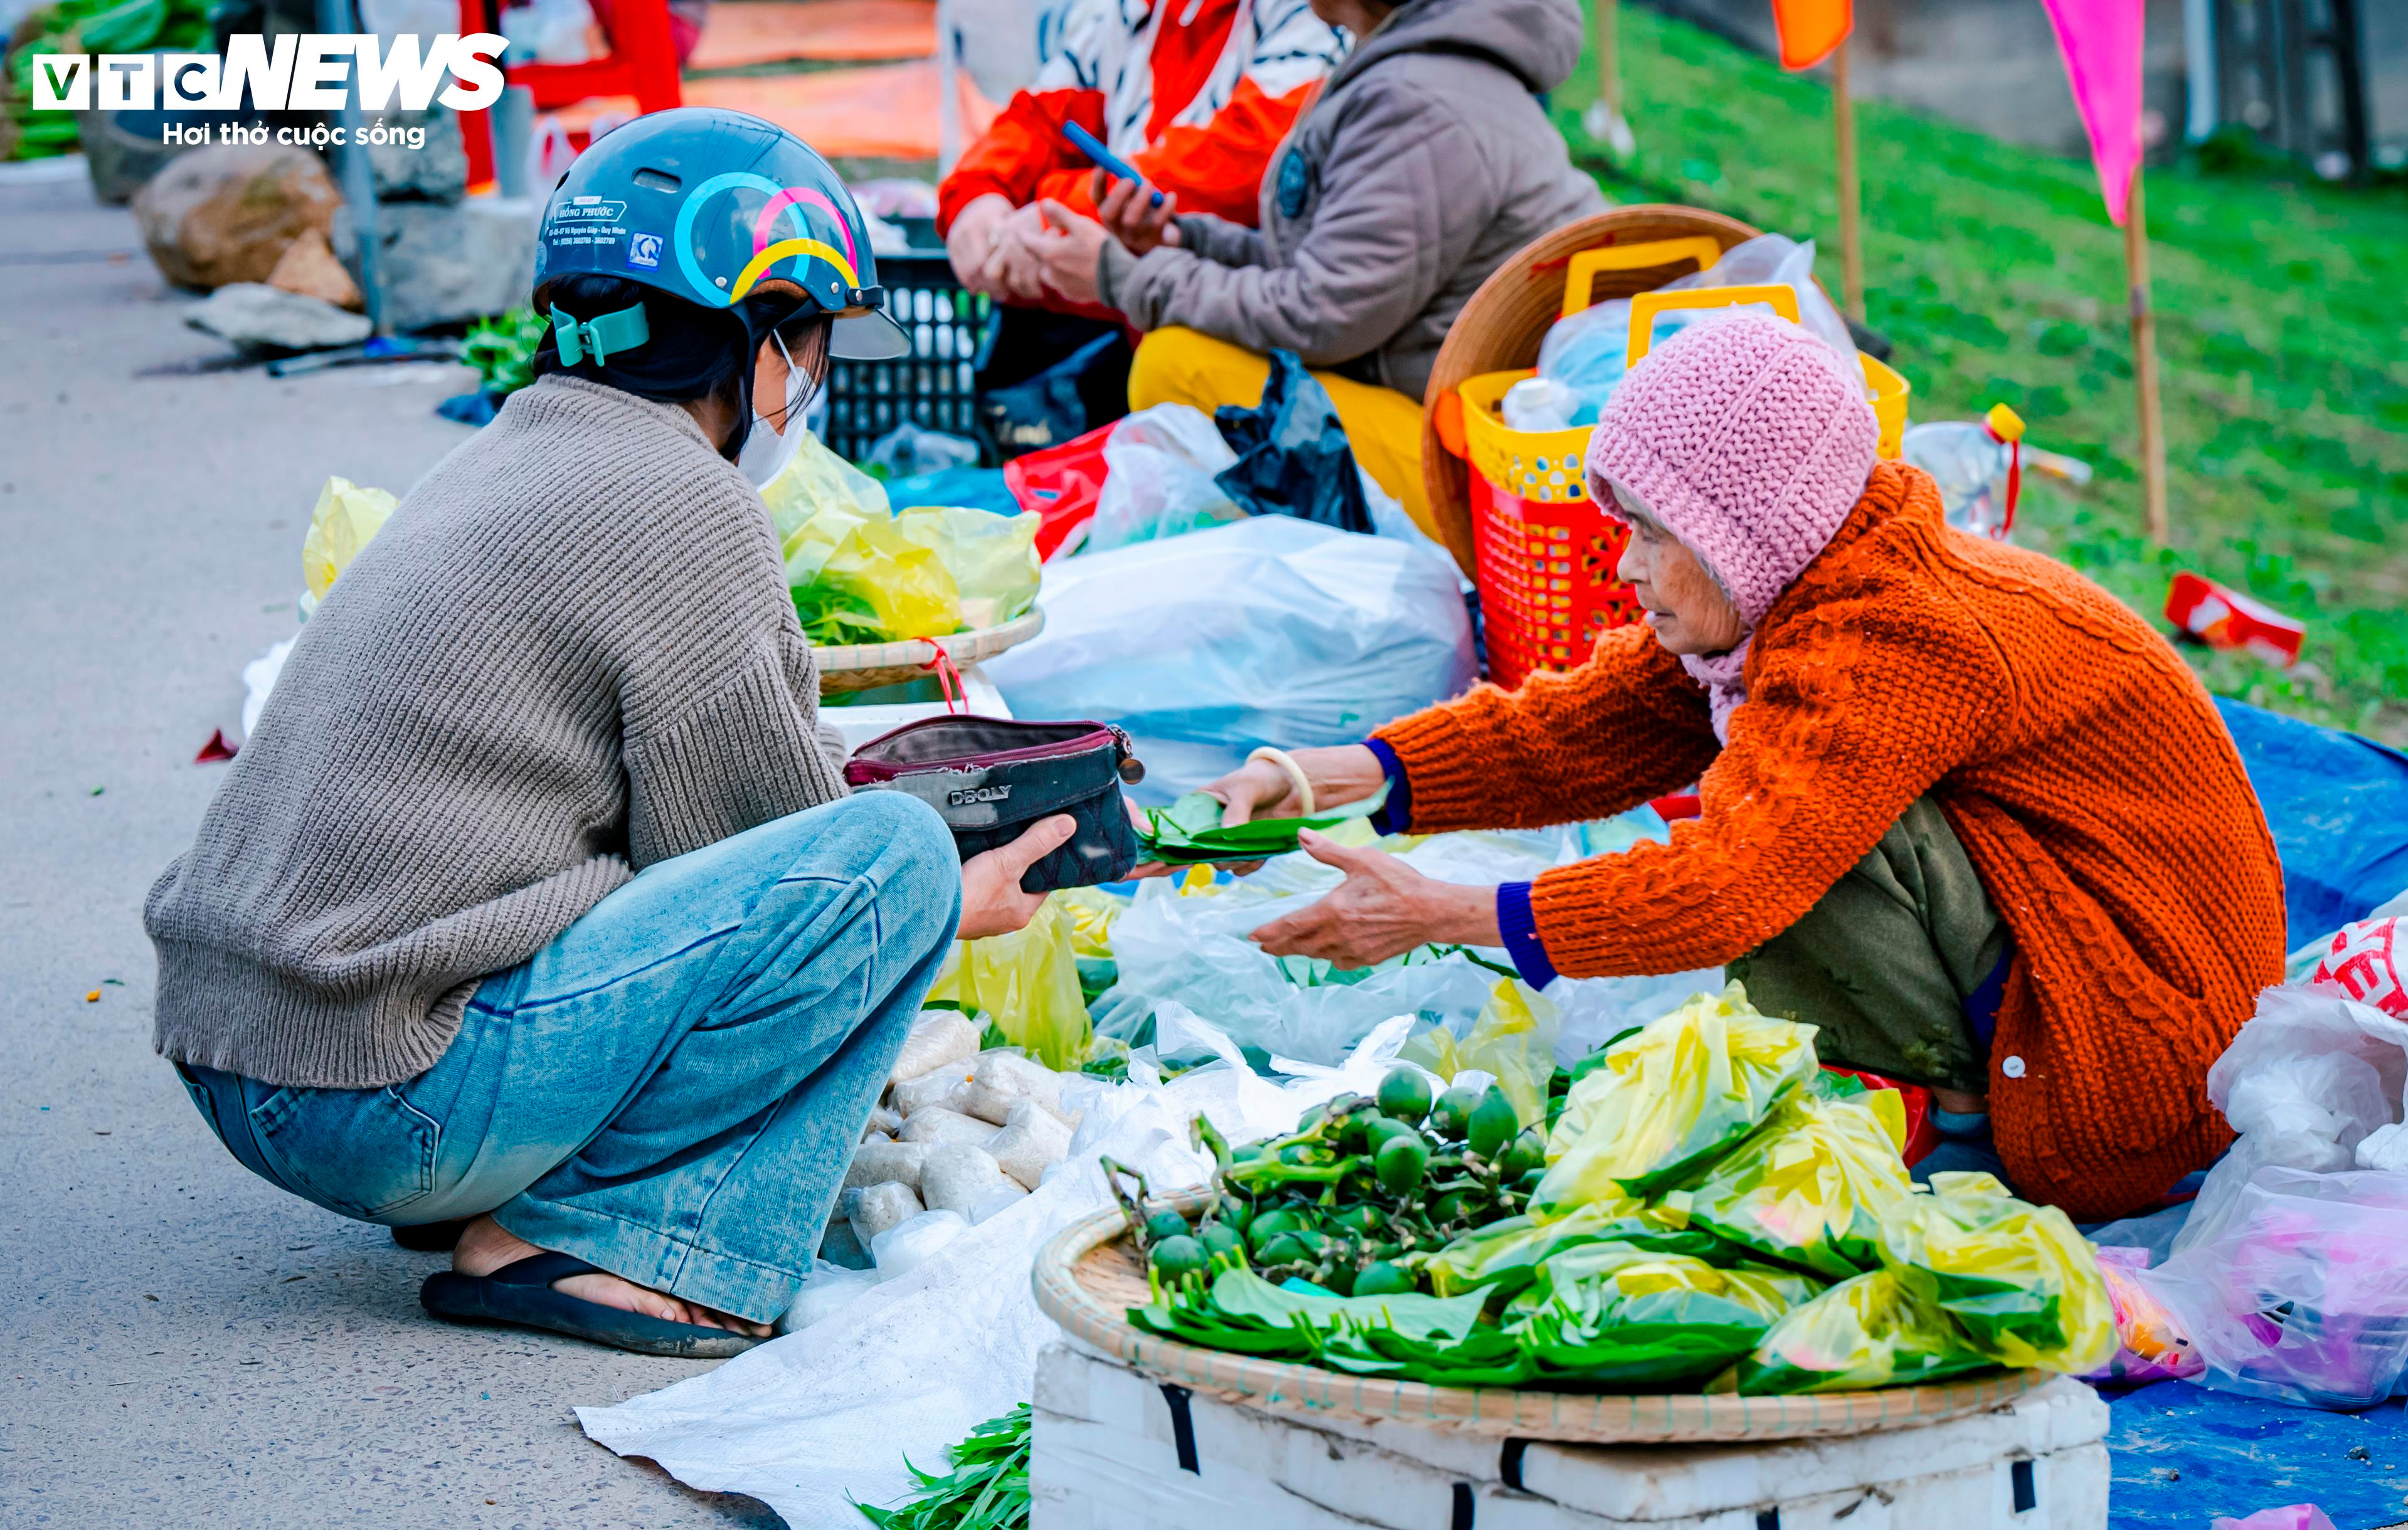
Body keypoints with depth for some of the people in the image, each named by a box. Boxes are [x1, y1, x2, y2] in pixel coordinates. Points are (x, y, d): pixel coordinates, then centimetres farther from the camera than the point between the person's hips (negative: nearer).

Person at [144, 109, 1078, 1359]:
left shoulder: (501, 458, 17)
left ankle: (497, 1195, 10)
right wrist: (958, 900, 11)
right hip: (393, 1102, -10)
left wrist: (835, 778, 29)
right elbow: (745, 870, -5)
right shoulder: (684, 507, -11)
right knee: (894, 853, -11)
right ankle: (610, 1244, -12)